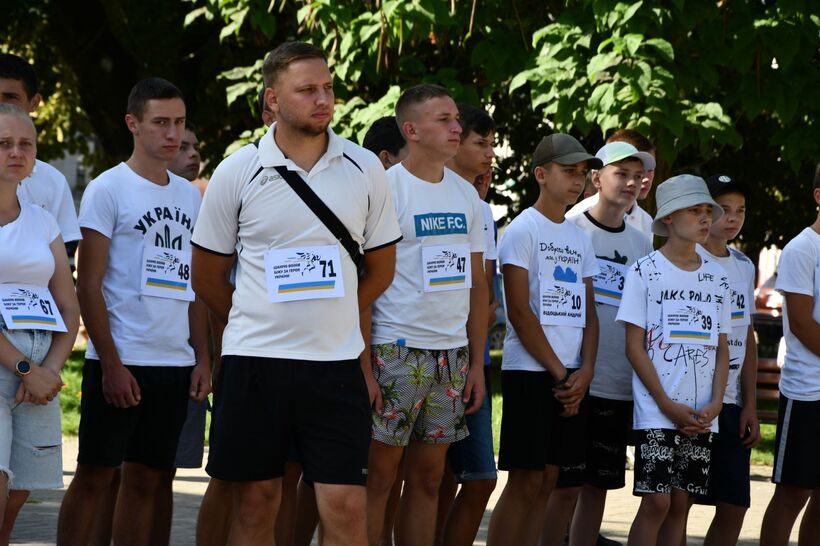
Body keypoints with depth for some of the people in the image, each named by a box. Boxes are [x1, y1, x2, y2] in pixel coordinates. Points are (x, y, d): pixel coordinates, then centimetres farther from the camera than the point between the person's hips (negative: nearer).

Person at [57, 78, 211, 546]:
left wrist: (203, 358, 8)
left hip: (175, 363, 5)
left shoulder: (190, 196, 14)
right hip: (120, 361, -5)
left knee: (146, 480, 7)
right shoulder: (108, 190, -4)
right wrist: (111, 363, -14)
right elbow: (89, 285, -7)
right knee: (95, 475, -2)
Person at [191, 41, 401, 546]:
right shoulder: (237, 172, -1)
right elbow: (207, 277, 8)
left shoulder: (364, 169, 3)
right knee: (256, 503, 5)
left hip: (337, 366, 1)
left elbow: (381, 268, 14)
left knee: (346, 505, -5)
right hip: (254, 362, 0)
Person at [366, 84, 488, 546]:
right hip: (396, 350, -6)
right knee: (380, 474, -4)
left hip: (452, 353, 6)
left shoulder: (466, 195, 12)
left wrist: (477, 363, 10)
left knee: (429, 477, 8)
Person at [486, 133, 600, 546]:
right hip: (530, 372, -7)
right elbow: (519, 313, -11)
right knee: (525, 480, -8)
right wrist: (559, 372, -11)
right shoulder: (523, 230, -5)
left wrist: (584, 371, -2)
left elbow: (588, 313, 14)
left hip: (570, 377, 7)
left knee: (546, 481, 6)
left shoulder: (580, 240, 16)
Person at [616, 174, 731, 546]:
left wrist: (715, 404, -3)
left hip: (702, 415, 4)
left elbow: (722, 348, 13)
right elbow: (634, 347, -5)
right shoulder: (645, 272, -3)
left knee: (680, 502, 5)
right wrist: (668, 405, -12)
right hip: (657, 413, -4)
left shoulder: (717, 278, 11)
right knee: (657, 501, -10)